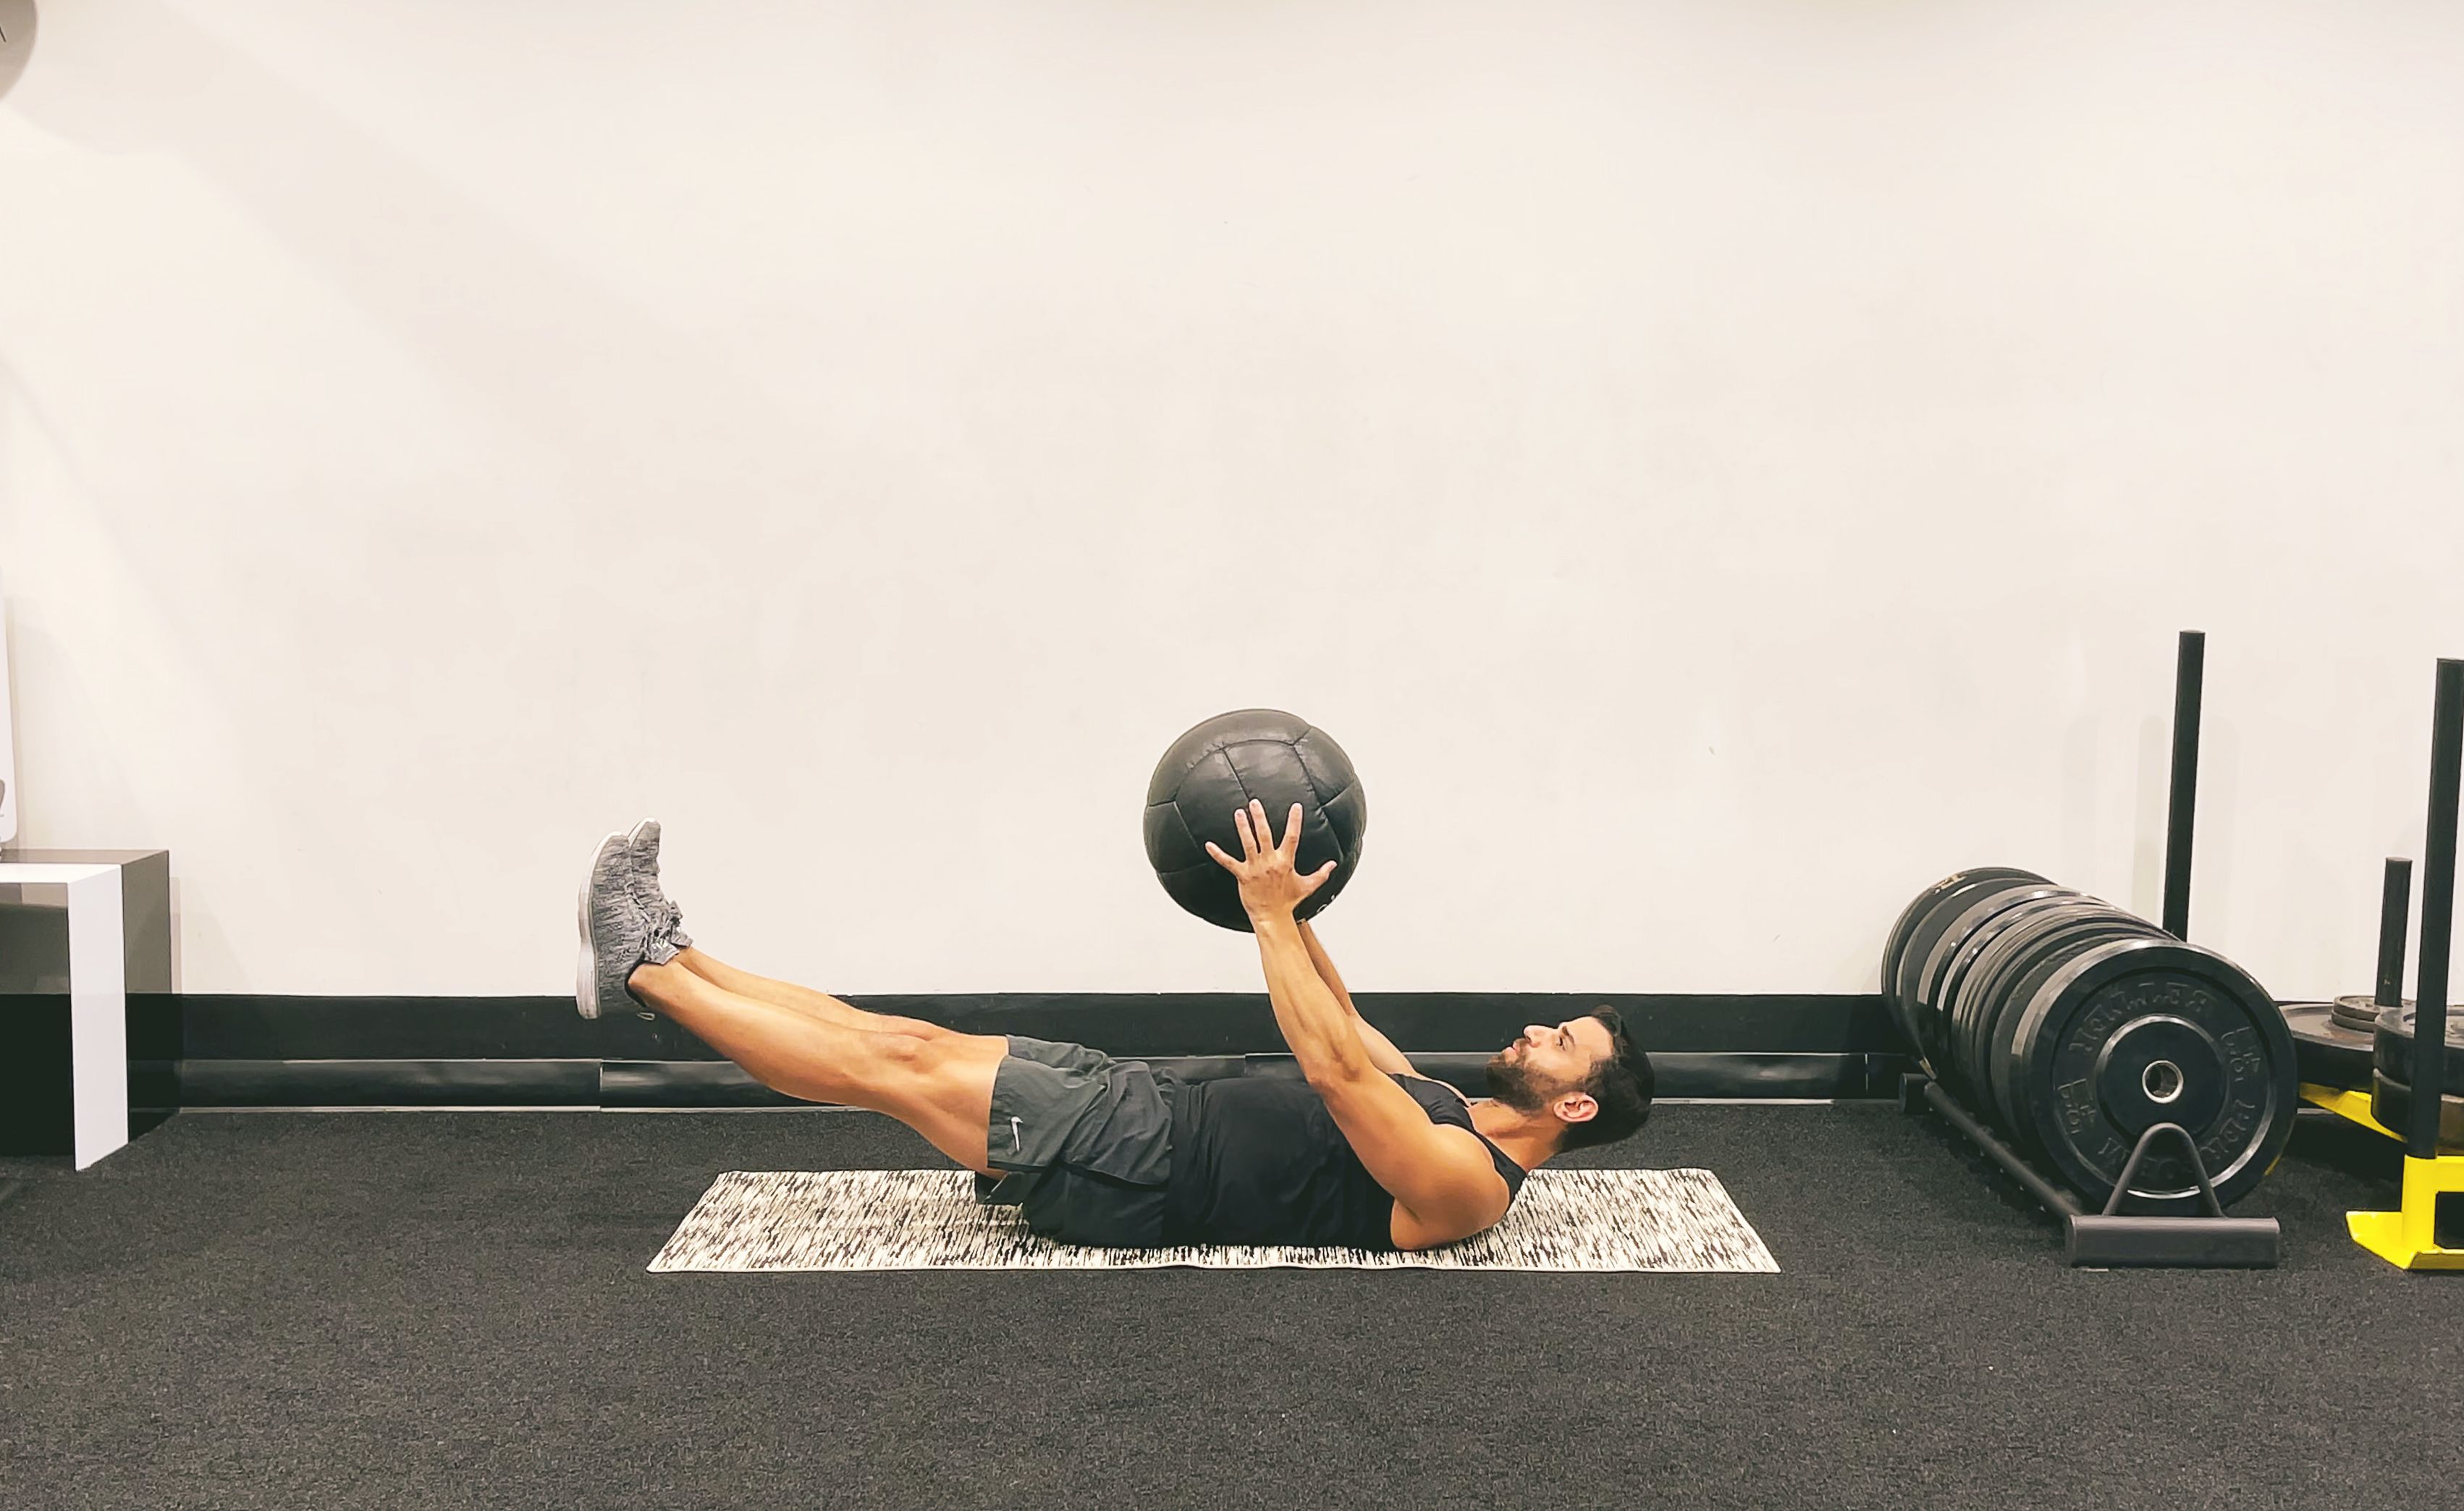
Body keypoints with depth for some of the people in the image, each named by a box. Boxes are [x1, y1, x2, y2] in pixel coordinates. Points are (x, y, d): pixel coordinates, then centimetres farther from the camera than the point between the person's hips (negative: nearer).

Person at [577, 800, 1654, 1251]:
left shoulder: (1464, 1184, -15)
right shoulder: (1439, 1112, 14)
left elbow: (1333, 1068, -28)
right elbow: (1345, 1026, 25)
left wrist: (1271, 917, -26)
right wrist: (1285, 905, 13)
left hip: (1149, 1179, -8)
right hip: (1158, 1114, 9)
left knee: (893, 1067, -10)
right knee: (914, 1040, 3)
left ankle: (641, 970, -2)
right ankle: (666, 957, 9)